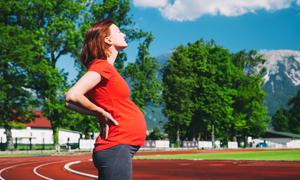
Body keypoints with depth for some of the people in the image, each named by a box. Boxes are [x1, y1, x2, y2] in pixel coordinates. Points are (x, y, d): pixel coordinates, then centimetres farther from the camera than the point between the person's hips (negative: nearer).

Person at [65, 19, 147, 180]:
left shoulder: (107, 67, 17)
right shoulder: (102, 66, -10)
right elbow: (72, 97, -24)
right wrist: (102, 114, -11)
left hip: (119, 147, 10)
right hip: (116, 148, -10)